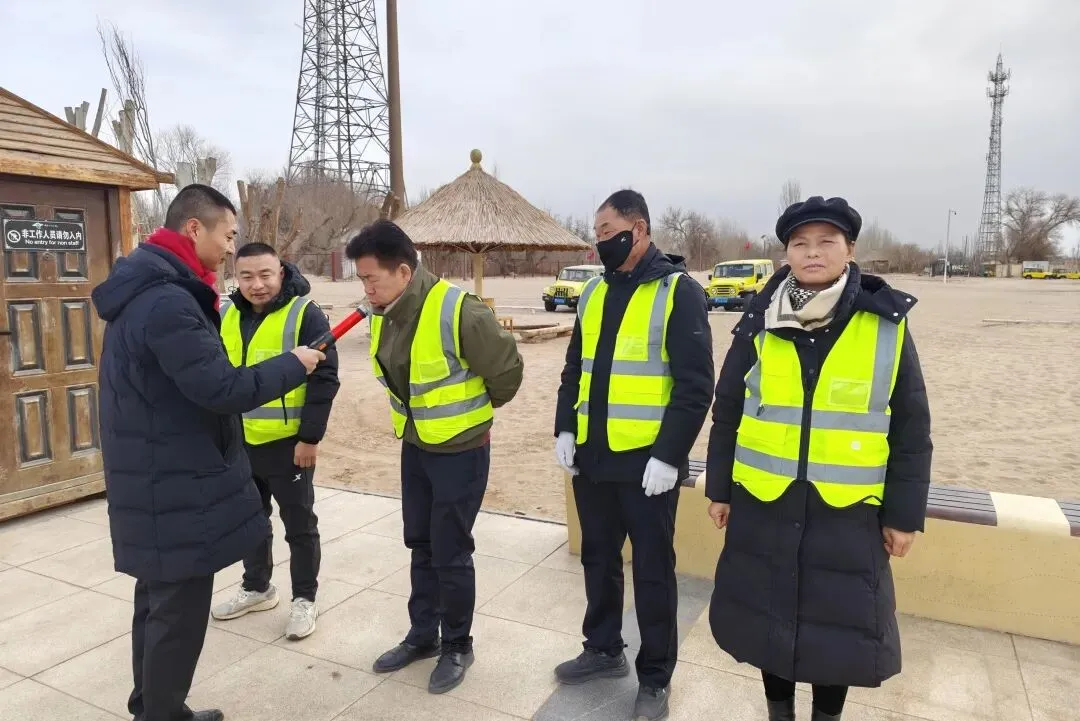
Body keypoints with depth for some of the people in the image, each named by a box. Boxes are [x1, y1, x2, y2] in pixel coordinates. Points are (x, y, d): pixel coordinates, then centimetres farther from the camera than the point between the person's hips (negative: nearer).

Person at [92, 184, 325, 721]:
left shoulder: (145, 290, 11)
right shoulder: (168, 300, -23)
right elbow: (222, 388, -26)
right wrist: (292, 365, -14)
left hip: (157, 477, 11)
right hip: (175, 486, -11)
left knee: (160, 598, 21)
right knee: (180, 608, 2)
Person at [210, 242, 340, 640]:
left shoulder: (304, 314, -13)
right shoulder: (225, 316, 5)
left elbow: (324, 379, -15)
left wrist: (310, 437, -17)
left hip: (288, 442, -6)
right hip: (239, 441, 6)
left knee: (299, 524, 7)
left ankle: (304, 599, 22)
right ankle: (257, 587, 38)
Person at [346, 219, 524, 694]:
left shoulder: (457, 311, -26)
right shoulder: (382, 316, -3)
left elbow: (506, 367, -15)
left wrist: (478, 406, 0)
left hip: (461, 450, -7)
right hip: (414, 446, 7)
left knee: (450, 553, 4)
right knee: (421, 546, 18)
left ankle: (457, 646, 26)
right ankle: (422, 635, 37)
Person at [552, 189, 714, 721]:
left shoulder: (678, 291, -9)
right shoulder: (593, 292, 11)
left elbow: (695, 383, -13)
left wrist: (668, 454, -17)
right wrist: (565, 429, 6)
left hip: (647, 460, -6)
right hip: (592, 457, 6)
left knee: (652, 570, 8)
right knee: (598, 558, 18)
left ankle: (655, 677, 26)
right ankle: (603, 649, 39)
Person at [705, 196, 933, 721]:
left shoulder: (887, 325, -5)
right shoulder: (759, 326, -3)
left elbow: (911, 430, -1)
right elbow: (727, 415, 4)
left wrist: (904, 513, 0)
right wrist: (720, 489, 5)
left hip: (849, 510, -1)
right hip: (763, 504, 1)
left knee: (840, 623, 12)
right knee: (769, 615, 14)